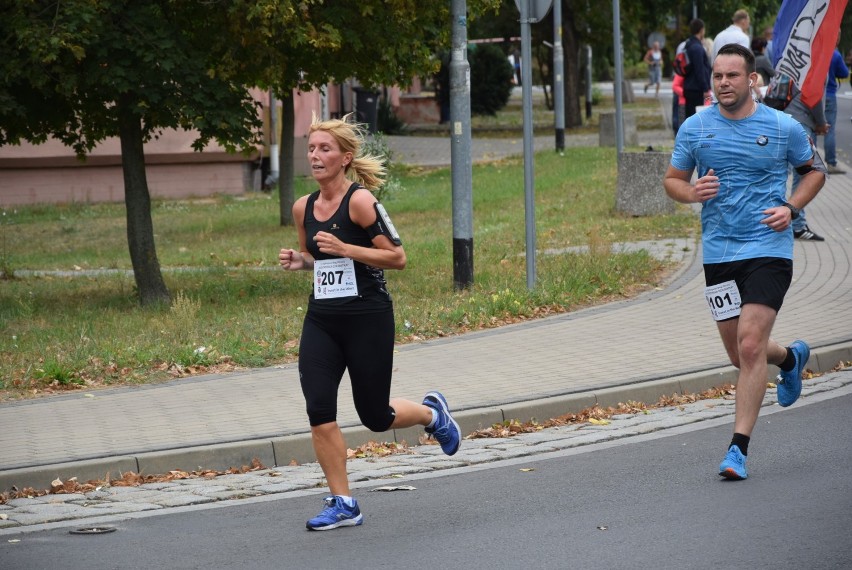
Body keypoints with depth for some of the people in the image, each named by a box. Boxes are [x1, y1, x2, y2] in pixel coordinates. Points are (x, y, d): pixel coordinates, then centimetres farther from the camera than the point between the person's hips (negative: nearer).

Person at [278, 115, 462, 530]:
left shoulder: (360, 201, -13)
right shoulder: (303, 208, 6)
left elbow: (397, 257, -13)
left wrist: (345, 249, -22)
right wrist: (298, 260, 0)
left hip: (368, 319, -5)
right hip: (321, 320, 5)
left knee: (375, 417, 5)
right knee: (318, 410, -9)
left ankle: (431, 413, 38)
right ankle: (343, 504, 2)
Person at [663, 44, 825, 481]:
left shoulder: (783, 127, -1)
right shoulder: (694, 128, 3)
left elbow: (814, 171, 13)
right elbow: (672, 180, 12)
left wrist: (791, 207, -5)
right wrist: (692, 192, -11)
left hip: (769, 249, -3)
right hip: (718, 252, 3)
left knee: (750, 346, -15)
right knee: (740, 356, 10)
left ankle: (739, 447, -9)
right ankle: (791, 358, 45)